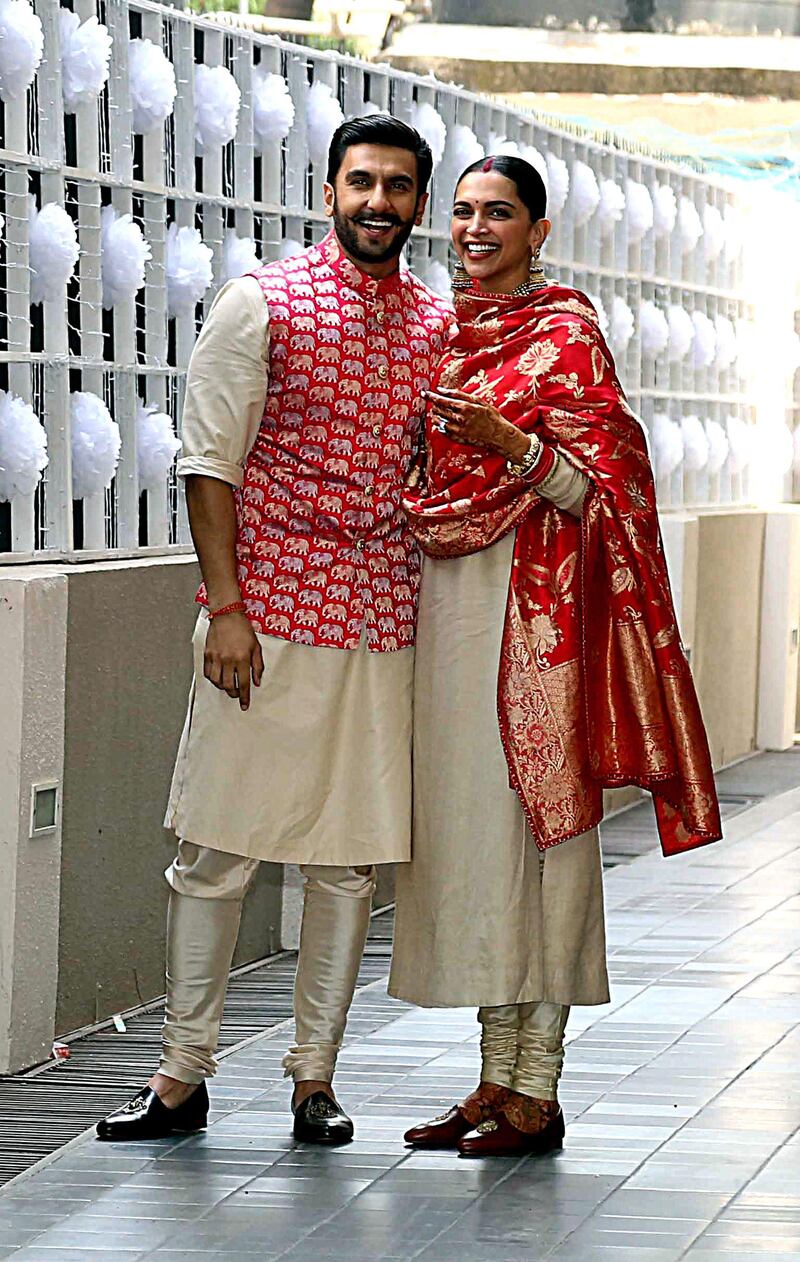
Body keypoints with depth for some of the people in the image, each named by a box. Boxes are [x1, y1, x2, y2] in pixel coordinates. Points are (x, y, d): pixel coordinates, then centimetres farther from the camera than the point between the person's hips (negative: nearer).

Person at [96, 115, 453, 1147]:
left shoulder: (440, 325, 11)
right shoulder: (262, 303, -2)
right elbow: (210, 461, -5)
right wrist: (226, 606, -12)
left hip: (383, 623, 4)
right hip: (267, 614, -4)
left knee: (351, 856, 6)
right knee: (217, 847, -1)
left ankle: (315, 1072, 15)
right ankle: (183, 1074, 9)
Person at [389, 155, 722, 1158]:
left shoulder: (566, 332, -5)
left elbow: (597, 484, -10)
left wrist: (511, 442, -23)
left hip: (530, 600, -7)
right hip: (440, 592, 7)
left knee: (530, 821, -5)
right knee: (464, 823, 7)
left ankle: (538, 1092, 0)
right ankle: (497, 1076, 14)